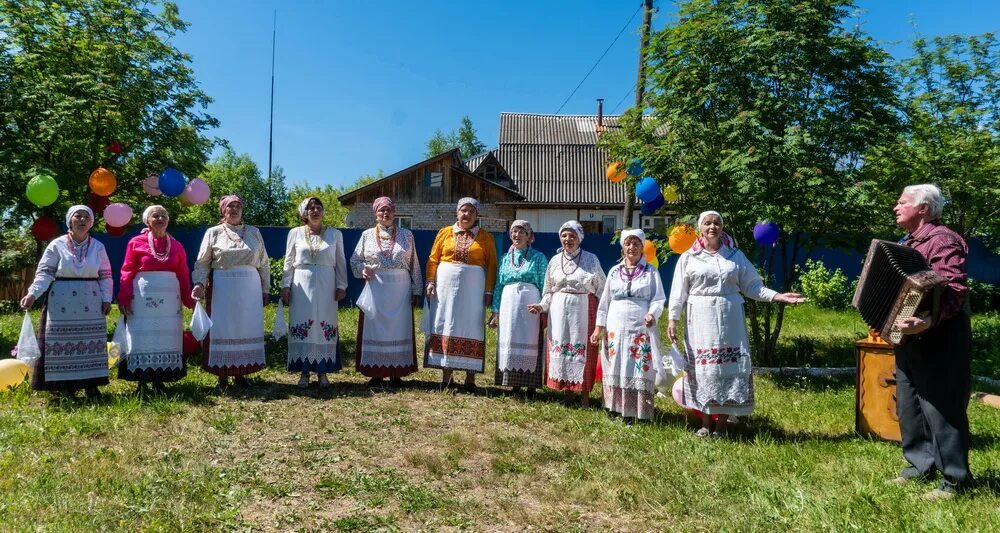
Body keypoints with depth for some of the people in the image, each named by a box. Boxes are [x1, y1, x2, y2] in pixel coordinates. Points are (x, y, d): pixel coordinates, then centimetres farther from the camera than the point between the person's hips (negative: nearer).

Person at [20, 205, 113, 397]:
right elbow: (45, 273, -3)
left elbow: (105, 275, 8)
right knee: (63, 342, -1)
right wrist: (33, 294, -16)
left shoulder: (98, 247, 7)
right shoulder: (57, 245, 1)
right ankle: (67, 386, 6)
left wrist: (106, 299, 0)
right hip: (62, 303, -2)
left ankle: (91, 385, 11)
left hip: (90, 304, 2)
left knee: (89, 343, 4)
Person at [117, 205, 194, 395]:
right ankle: (142, 383, 5)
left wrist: (189, 300, 5)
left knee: (166, 338, 5)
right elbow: (127, 272, -2)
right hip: (143, 296, -3)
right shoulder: (136, 243, 1)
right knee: (143, 338, 1)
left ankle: (159, 381, 14)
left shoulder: (176, 245, 9)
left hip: (169, 297, 3)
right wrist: (124, 299, -9)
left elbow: (183, 275, 8)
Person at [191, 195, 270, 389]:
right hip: (222, 289, -2)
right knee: (222, 329, 0)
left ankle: (240, 372, 15)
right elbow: (202, 262, 1)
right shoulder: (213, 233, 4)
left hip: (250, 289, 2)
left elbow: (264, 264, 11)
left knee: (246, 329, 4)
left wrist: (266, 289, 9)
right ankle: (222, 375, 8)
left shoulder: (254, 232, 9)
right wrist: (199, 283, -15)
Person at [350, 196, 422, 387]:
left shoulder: (406, 235, 6)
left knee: (399, 329, 2)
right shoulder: (367, 235, 6)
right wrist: (362, 269, -9)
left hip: (400, 290, 0)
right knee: (374, 329, 2)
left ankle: (396, 373, 11)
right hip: (375, 289, 0)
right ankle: (376, 373, 10)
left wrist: (416, 290, 2)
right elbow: (354, 260, 12)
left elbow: (414, 265, 5)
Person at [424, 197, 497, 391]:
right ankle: (446, 375, 11)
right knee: (445, 328, 3)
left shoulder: (485, 237, 5)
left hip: (473, 290, -1)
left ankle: (470, 378, 6)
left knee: (470, 330, 1)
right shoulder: (445, 233, 8)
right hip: (446, 288, 1)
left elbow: (492, 265, 1)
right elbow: (433, 259, 7)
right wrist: (431, 282, -4)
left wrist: (489, 291, -6)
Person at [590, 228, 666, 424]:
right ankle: (614, 408, 17)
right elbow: (605, 300, 12)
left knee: (639, 370, -2)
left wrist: (652, 314, -22)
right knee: (615, 369, 7)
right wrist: (599, 327, 9)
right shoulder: (614, 271, 10)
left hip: (642, 330, -3)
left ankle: (632, 412, 3)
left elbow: (658, 299, -2)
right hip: (616, 329, 3)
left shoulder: (651, 272, 3)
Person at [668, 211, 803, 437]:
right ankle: (705, 422, 12)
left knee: (728, 367, 0)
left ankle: (722, 423, 10)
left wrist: (777, 296, -4)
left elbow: (751, 285, 7)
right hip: (700, 321, -1)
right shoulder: (688, 257, 4)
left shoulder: (735, 255, 8)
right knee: (703, 369, 1)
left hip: (729, 321, 1)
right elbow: (678, 291, 3)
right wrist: (673, 318, -4)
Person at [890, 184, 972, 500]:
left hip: (939, 341, -10)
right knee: (908, 404, 14)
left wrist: (930, 320, -40)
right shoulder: (910, 242, 15)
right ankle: (920, 463, 26)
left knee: (940, 407, -5)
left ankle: (956, 479, 5)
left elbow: (955, 291, -27)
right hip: (910, 338, 10)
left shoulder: (943, 240, -15)